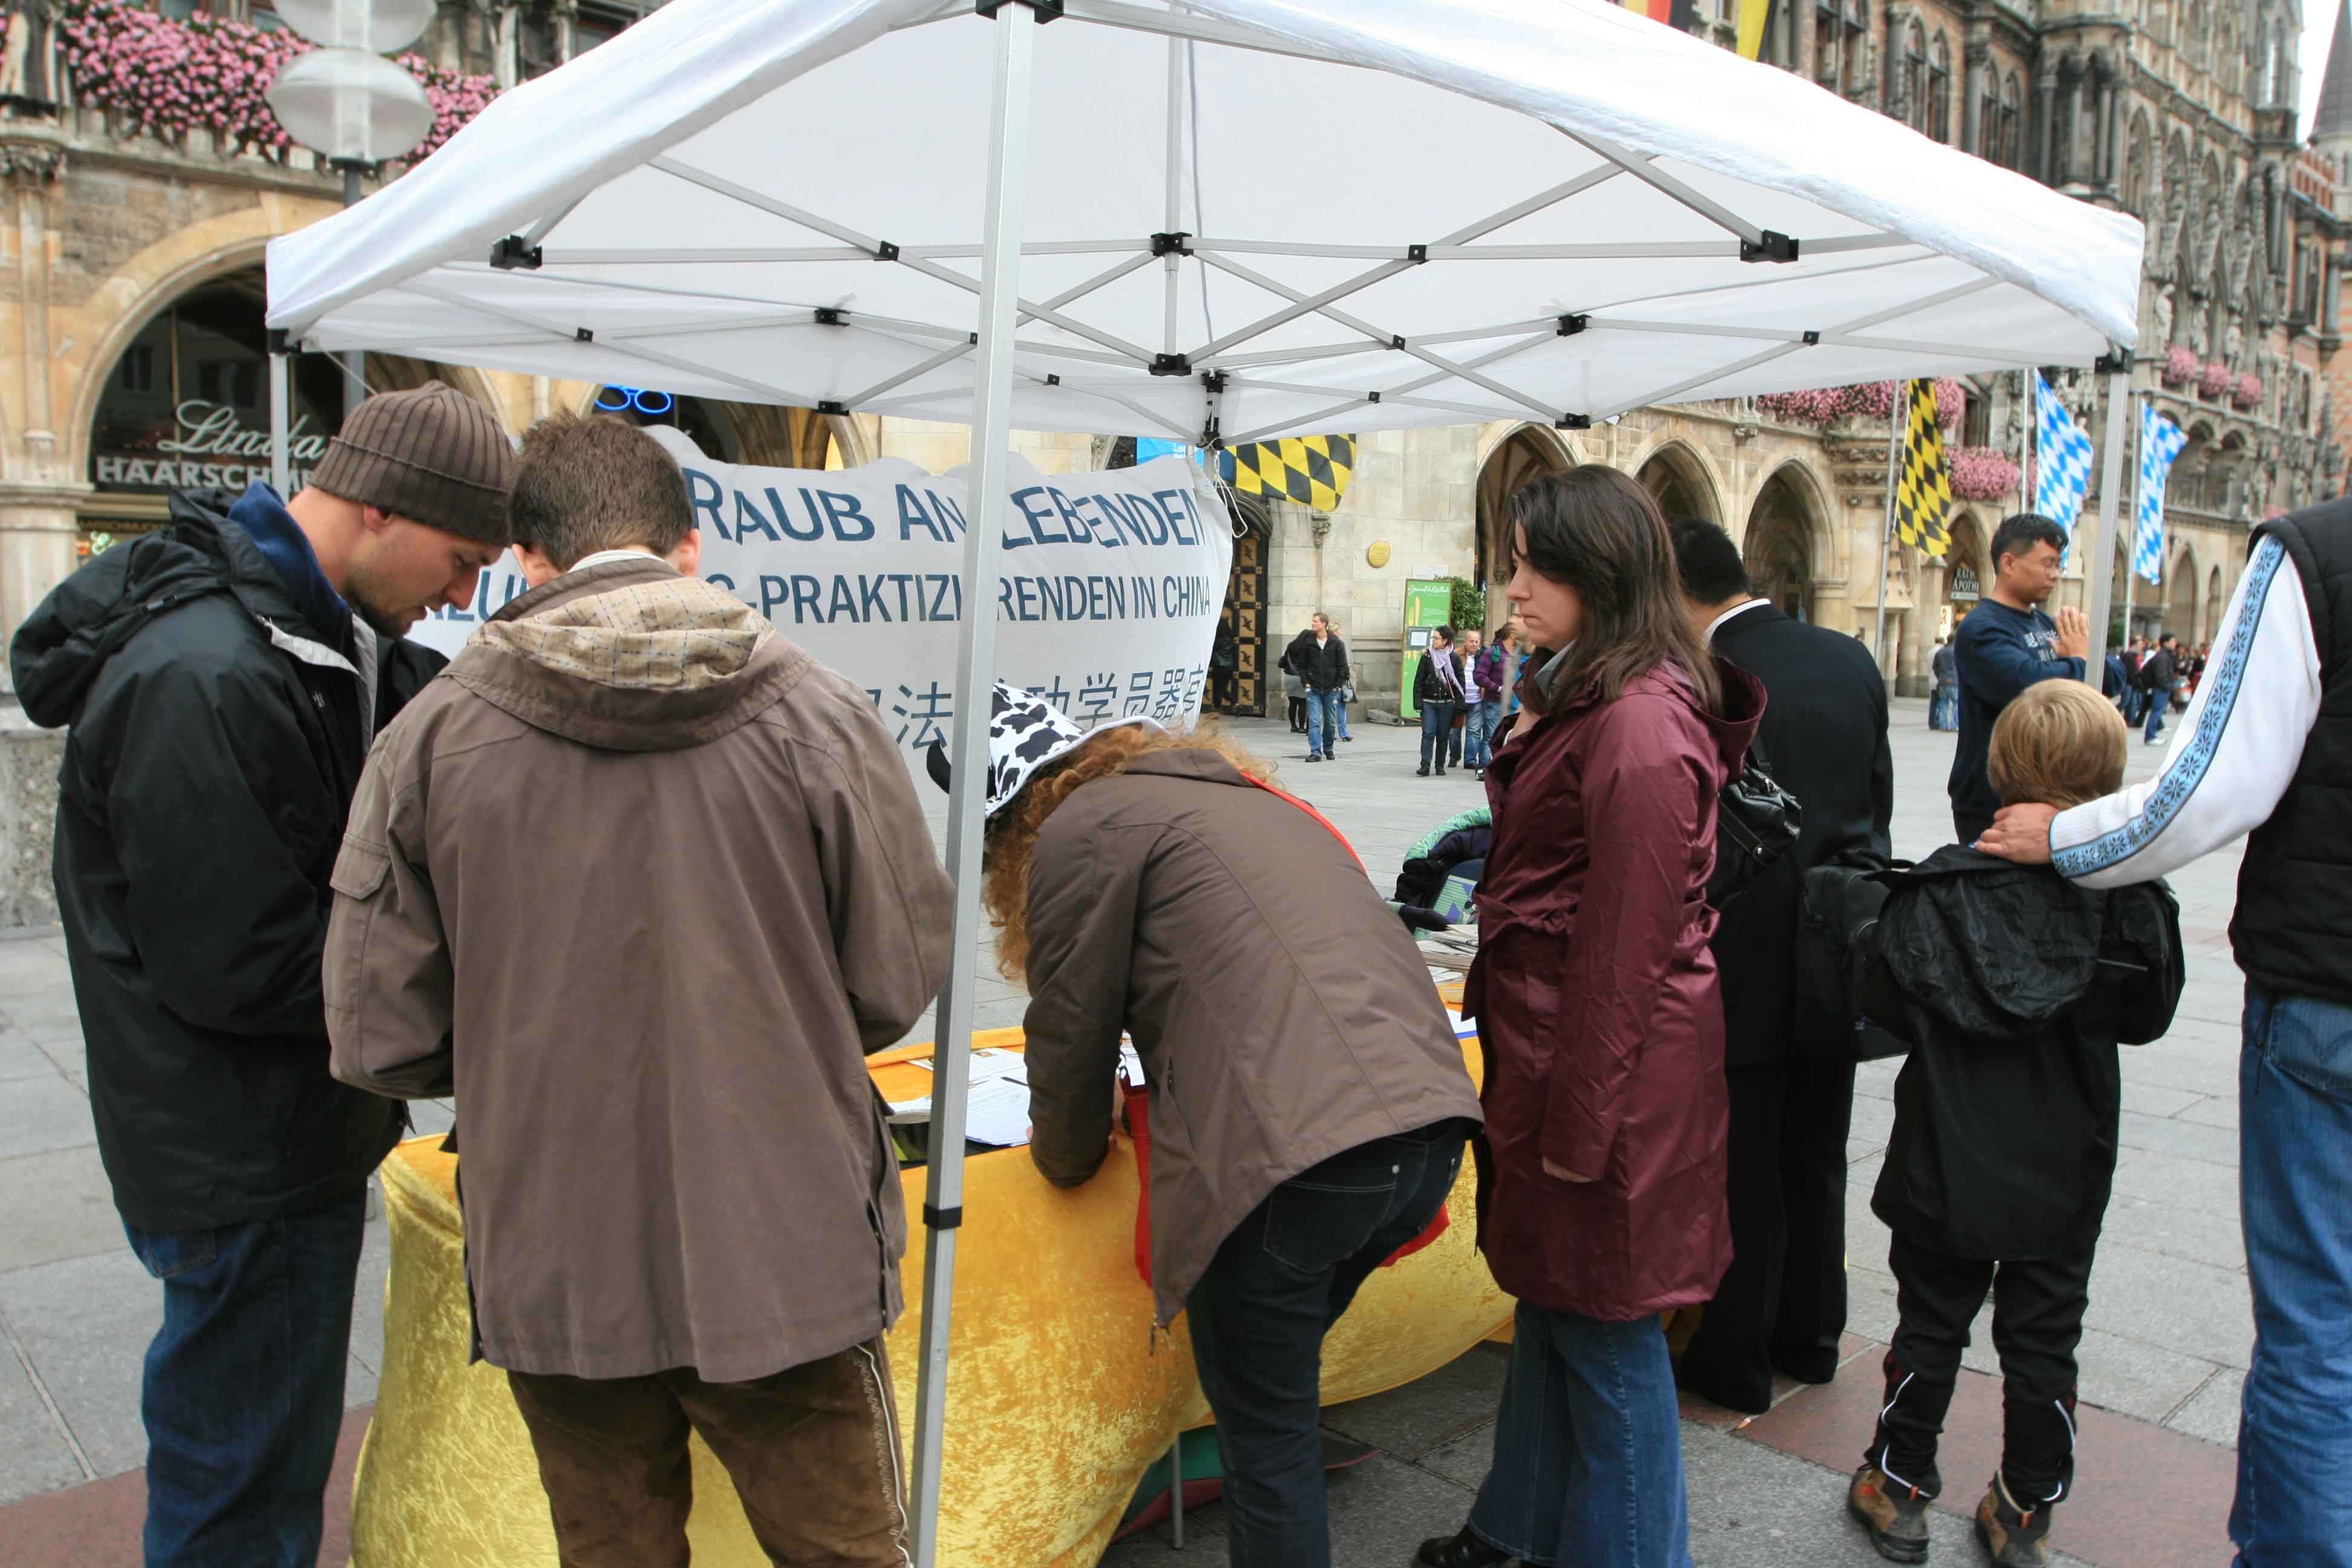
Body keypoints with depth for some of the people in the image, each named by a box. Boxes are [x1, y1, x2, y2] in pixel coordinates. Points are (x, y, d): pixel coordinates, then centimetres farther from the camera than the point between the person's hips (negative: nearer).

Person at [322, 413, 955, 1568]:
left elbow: (378, 1039, -4)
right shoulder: (815, 715, -10)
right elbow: (897, 983, -6)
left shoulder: (431, 734, -7)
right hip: (784, 1253, -1)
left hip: (552, 1268, 2)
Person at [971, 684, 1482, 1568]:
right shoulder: (1238, 794, 28)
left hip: (1299, 1155, -8)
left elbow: (1072, 1032, 8)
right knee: (1279, 1386, 25)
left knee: (1264, 1431, 10)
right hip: (1433, 1122, 9)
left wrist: (1065, 1161, 26)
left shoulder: (1079, 829, 4)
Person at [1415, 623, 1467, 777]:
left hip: (1447, 704, 0)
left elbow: (1460, 683, 3)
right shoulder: (1427, 657, 3)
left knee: (1443, 736, 6)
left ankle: (1440, 766, 16)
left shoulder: (1455, 658, 1)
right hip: (1429, 702, 0)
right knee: (1428, 734, -9)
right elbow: (1418, 680, 3)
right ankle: (1425, 766, -10)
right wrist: (1418, 702, -5)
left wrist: (1459, 705, -2)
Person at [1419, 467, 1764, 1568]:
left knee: (1604, 1321, 5)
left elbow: (1627, 951, -21)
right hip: (1548, 1038, 10)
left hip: (1611, 1062, -10)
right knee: (1552, 1299, 21)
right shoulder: (1590, 696, 12)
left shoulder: (1641, 724, -22)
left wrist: (1579, 1123, -18)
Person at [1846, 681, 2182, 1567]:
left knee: (1930, 1326, 13)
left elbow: (1884, 1003, -7)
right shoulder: (2132, 904, -14)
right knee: (2042, 1339, 14)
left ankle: (1897, 1490, 27)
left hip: (1949, 1161, -1)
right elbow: (2147, 1019, 1)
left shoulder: (1937, 893, -17)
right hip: (2065, 1171, 1)